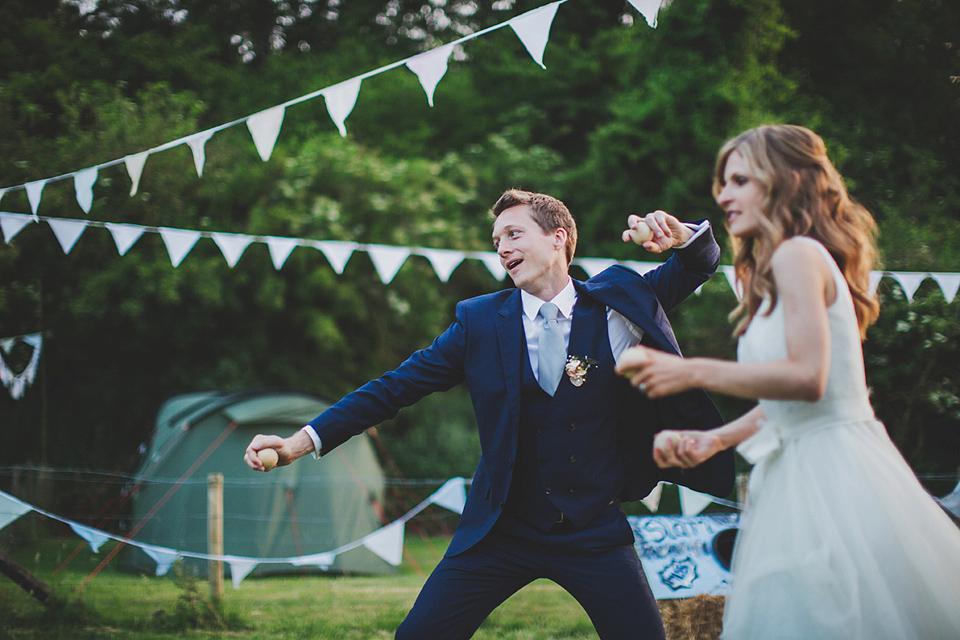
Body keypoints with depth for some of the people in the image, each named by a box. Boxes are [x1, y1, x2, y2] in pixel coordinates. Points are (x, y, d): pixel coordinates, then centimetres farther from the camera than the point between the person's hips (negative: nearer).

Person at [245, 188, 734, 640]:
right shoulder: (480, 321, 1)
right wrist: (302, 441, -8)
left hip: (595, 532, 0)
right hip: (504, 531, 1)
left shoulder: (617, 303, 0)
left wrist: (682, 235, -19)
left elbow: (698, 265, 7)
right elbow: (397, 386, 0)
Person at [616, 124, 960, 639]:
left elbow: (806, 377, -22)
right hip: (803, 475, 10)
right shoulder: (789, 263, 19)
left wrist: (691, 372, -20)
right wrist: (714, 439, 12)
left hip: (828, 475, -10)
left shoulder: (797, 254, -11)